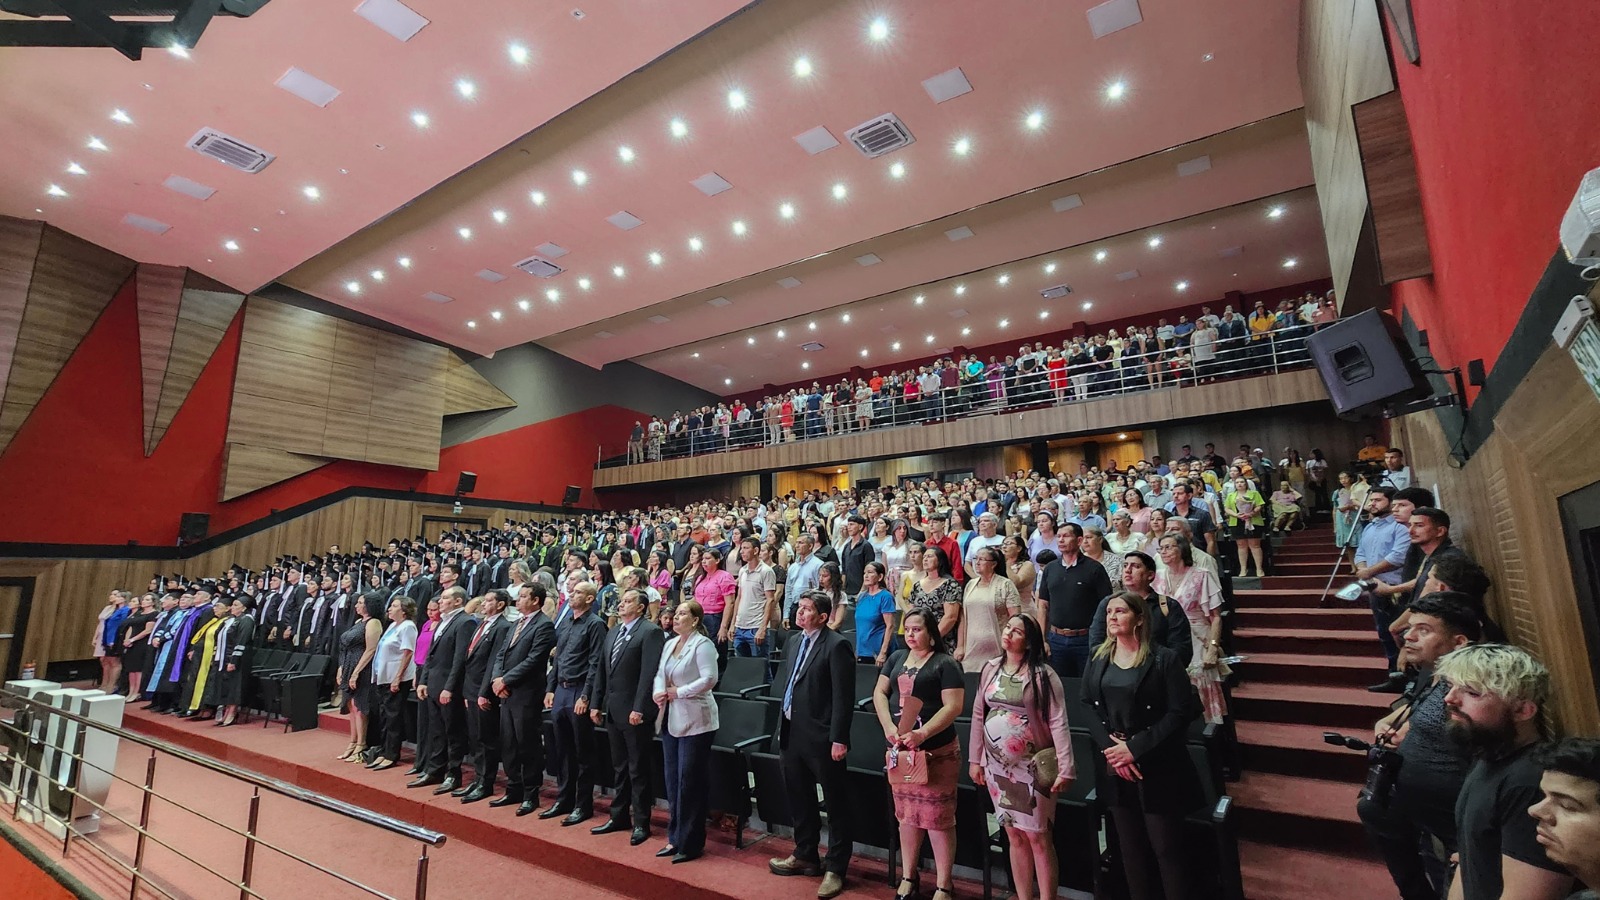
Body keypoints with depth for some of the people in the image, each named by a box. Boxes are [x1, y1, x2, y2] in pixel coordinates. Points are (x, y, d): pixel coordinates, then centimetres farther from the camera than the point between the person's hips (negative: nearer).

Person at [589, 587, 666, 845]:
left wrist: (639, 708, -22)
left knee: (638, 769, 3)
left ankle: (641, 823, 14)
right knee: (620, 767, 18)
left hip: (634, 712, -8)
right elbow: (601, 671, 16)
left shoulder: (650, 632, -12)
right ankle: (619, 816, 30)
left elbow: (649, 673, -18)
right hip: (612, 710, 8)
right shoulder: (613, 633, 14)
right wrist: (595, 704, 11)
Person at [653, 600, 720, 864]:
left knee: (689, 783, 0)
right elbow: (660, 674, 15)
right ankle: (675, 838, 28)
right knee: (672, 781, 15)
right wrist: (657, 692, -5)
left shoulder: (702, 645, -14)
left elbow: (709, 679, -21)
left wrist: (678, 692, -17)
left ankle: (690, 844, 13)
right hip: (670, 720, 8)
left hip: (694, 722, -8)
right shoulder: (670, 644, 11)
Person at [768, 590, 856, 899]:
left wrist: (839, 739, -19)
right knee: (799, 800, 21)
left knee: (835, 804, 7)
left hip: (821, 738, -9)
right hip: (792, 735, 9)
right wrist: (783, 728, 15)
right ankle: (805, 856, 39)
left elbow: (844, 696, -17)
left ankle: (835, 868, 19)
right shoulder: (800, 641, 11)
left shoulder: (836, 645, -14)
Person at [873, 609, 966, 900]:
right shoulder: (897, 658, 8)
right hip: (899, 750, 5)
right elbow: (879, 693, 6)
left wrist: (922, 734, -24)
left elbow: (953, 706, -15)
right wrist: (888, 727, -10)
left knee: (938, 819, 2)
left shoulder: (946, 663, -7)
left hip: (936, 752, -5)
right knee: (906, 815, 15)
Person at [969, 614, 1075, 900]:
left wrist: (1065, 769, -20)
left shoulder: (1042, 674, -11)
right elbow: (978, 714, 7)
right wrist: (975, 759, 8)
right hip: (997, 766, 4)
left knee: (1038, 836, 2)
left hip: (1032, 768, -4)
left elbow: (1058, 722, -14)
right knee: (1015, 836, 14)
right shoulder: (991, 668, 3)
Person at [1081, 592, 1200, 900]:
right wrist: (1109, 749, -12)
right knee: (1131, 847, 16)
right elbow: (1090, 710, 4)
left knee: (1166, 847, 5)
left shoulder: (1163, 659, -10)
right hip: (1115, 769, 4)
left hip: (1158, 769, -4)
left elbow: (1179, 713, -14)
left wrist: (1135, 748, -18)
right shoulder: (1098, 661, 4)